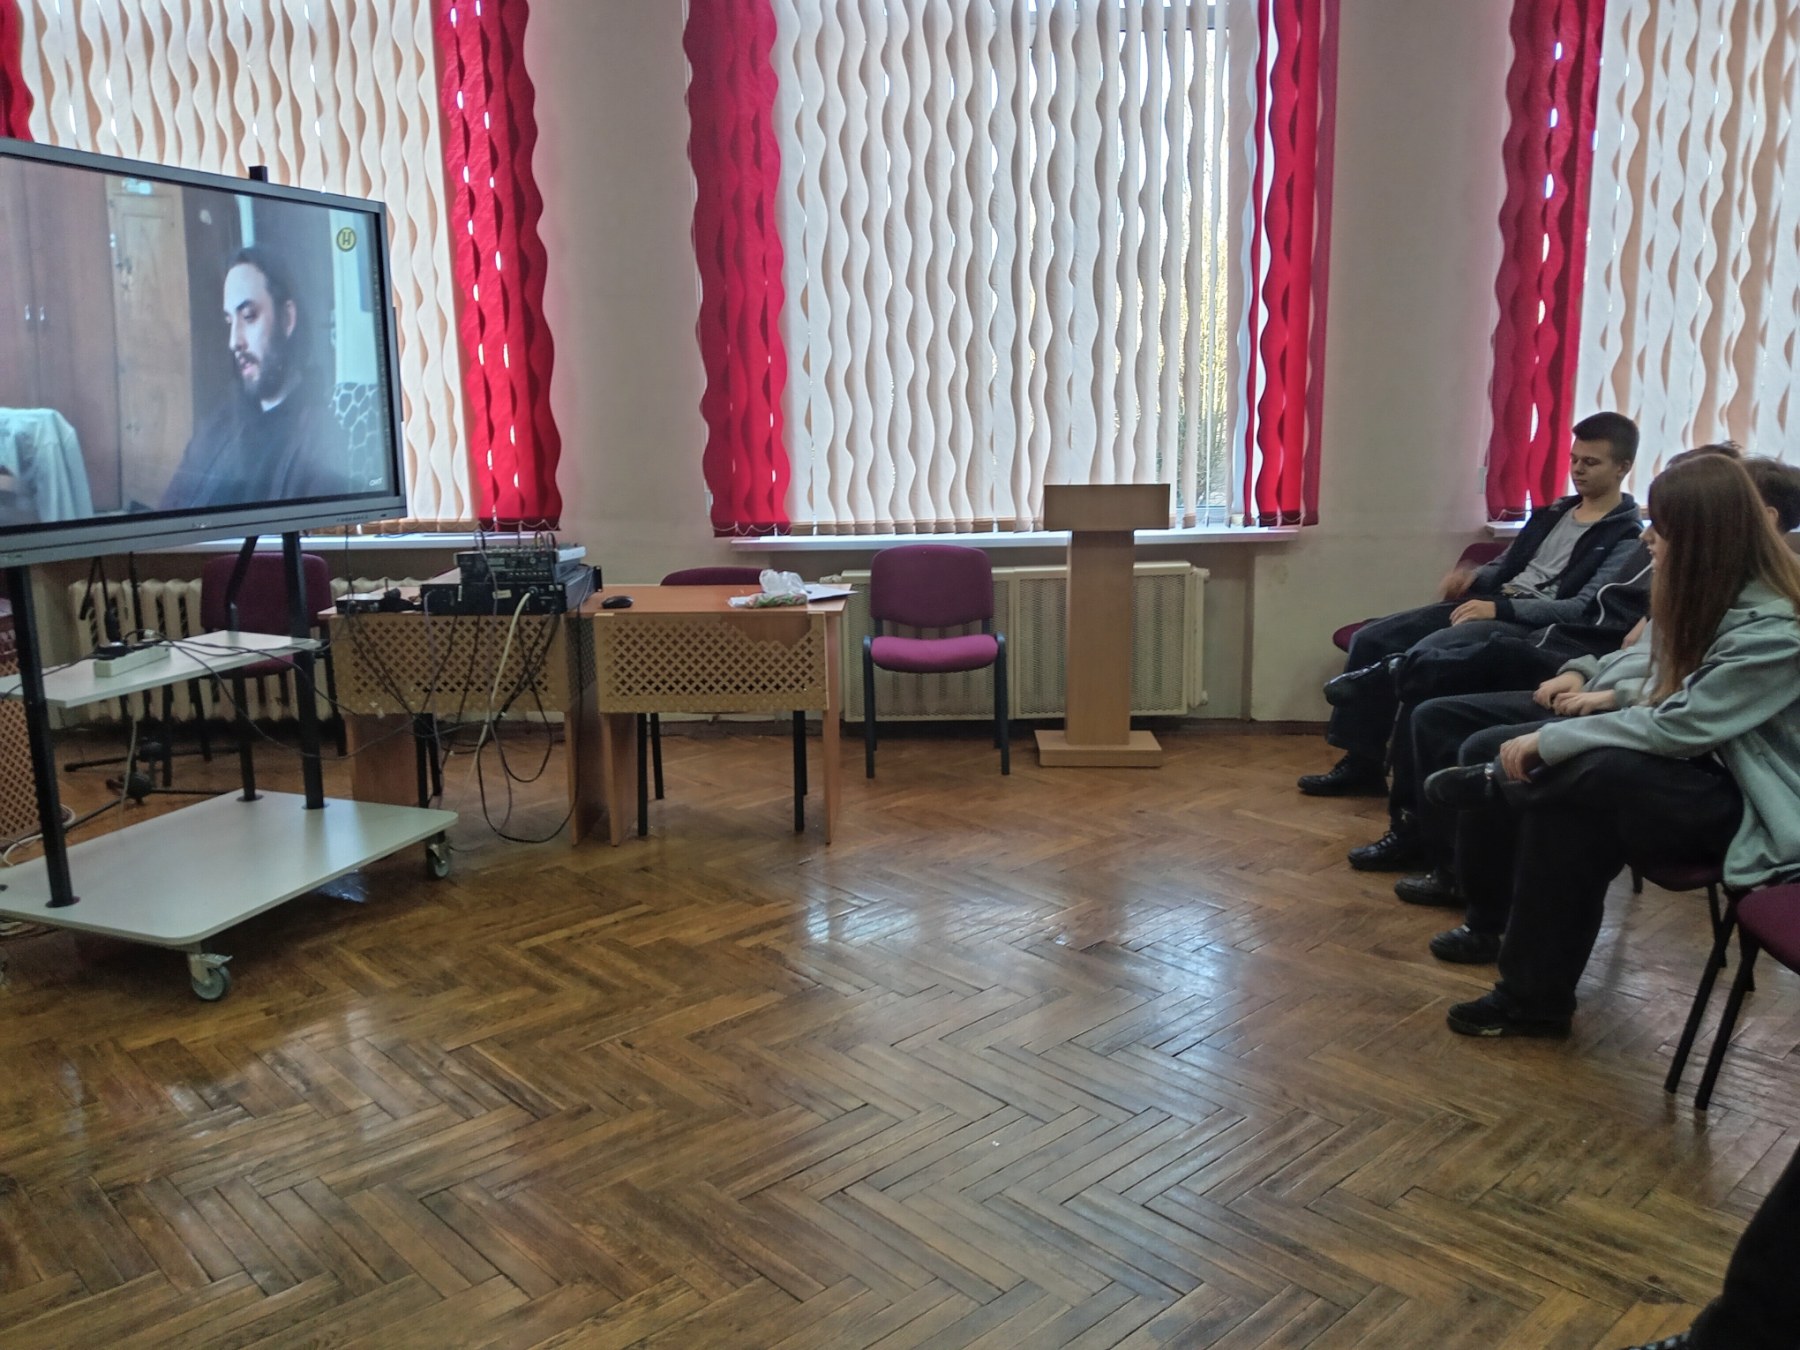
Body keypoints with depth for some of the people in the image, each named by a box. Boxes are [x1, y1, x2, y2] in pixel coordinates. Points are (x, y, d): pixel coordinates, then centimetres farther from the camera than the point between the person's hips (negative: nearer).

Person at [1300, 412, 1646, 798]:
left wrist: (1501, 608, -25)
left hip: (1534, 626, -8)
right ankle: (1361, 762, -6)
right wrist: (1474, 578, 2)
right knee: (1370, 638, -7)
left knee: (1424, 654, -37)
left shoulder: (1627, 539, -4)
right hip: (1491, 603, 8)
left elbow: (1584, 609, -16)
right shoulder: (1555, 511, 20)